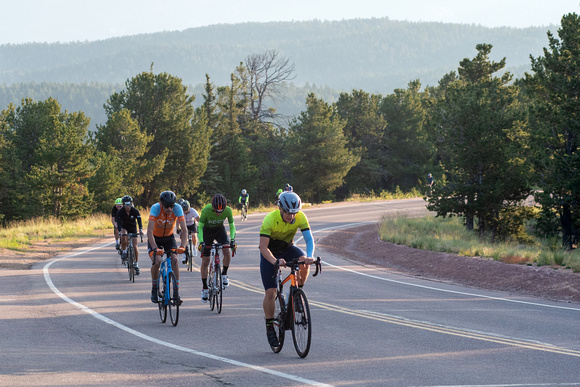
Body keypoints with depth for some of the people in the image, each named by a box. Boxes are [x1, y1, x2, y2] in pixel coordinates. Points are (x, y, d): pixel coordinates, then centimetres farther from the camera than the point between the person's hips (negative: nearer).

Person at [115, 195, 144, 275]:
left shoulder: (135, 211, -21)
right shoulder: (120, 212, -22)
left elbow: (139, 220, -30)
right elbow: (118, 222, -31)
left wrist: (140, 229, -49)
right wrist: (120, 231, -50)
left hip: (133, 228, 0)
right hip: (124, 228, 0)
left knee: (135, 246, -9)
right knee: (123, 235, -36)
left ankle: (136, 264, -1)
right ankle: (124, 252, -16)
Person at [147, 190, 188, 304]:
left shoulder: (177, 209, -26)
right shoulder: (155, 208, -31)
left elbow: (184, 229, -27)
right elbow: (150, 231, -37)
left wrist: (182, 246, -42)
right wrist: (155, 248, -49)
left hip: (169, 237, 2)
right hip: (155, 238, -2)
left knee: (174, 259, -20)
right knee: (156, 261, -23)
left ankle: (176, 292, -14)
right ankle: (154, 289, 0)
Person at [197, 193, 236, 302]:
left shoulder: (228, 210, -27)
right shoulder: (206, 210, -32)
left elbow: (232, 226, -15)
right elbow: (200, 227, -23)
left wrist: (233, 240, -29)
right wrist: (201, 242, -36)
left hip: (220, 230, 1)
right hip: (207, 231, -1)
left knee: (227, 251, -25)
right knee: (205, 261, -4)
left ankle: (224, 275, -2)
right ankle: (205, 289, 9)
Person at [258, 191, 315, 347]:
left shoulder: (300, 217, -23)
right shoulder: (270, 219, -31)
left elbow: (309, 239, -27)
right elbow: (263, 247, -34)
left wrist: (309, 256, -47)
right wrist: (275, 261, -52)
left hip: (288, 248, 3)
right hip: (270, 253, -2)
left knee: (304, 262, -32)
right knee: (270, 293, -11)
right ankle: (269, 327, 6)